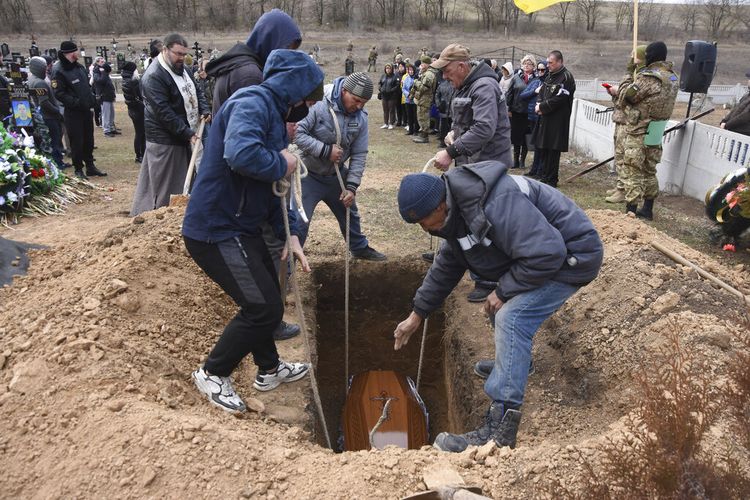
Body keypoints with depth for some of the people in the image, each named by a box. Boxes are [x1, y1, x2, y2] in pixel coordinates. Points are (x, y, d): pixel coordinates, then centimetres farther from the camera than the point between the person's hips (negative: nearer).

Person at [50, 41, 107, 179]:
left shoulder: (79, 67, 11)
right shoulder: (58, 71, -13)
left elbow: (87, 84, 22)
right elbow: (59, 93, -18)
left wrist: (92, 99, 8)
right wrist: (75, 102, -23)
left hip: (87, 110, 7)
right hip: (73, 112, -7)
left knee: (89, 140, 14)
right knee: (77, 141, -1)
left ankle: (90, 166, 24)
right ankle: (78, 169, 9)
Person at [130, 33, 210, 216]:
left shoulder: (183, 69, 10)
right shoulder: (153, 77, -18)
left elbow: (196, 92, 18)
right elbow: (164, 112, -23)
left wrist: (204, 110, -3)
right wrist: (188, 133, -25)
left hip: (184, 136, 9)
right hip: (165, 140, -9)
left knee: (183, 181, 15)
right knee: (164, 187, -2)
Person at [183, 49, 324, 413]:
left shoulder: (273, 113, 15)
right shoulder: (252, 103, -17)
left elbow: (272, 188, 18)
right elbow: (241, 154, -39)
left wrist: (290, 234, 9)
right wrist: (282, 164, -19)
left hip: (241, 228, 10)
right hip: (217, 231, -10)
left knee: (267, 298, 21)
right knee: (264, 308, -5)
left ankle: (269, 369, 41)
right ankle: (213, 373, 16)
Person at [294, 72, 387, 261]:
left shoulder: (361, 117, -6)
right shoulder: (319, 105, -24)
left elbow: (359, 154, -4)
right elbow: (297, 133, -26)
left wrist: (352, 186, -11)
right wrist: (326, 150, -29)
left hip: (337, 175, 6)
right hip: (310, 175, -6)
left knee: (350, 214, 22)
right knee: (300, 222, -6)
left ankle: (360, 248, 46)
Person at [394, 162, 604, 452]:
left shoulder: (496, 203, -32)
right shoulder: (458, 210, 1)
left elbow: (546, 254, -33)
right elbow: (446, 266, 13)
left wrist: (504, 291, -21)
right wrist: (417, 314, 17)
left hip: (571, 255, -10)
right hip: (543, 251, 10)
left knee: (511, 318, -23)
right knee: (500, 309, 21)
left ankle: (499, 431, -22)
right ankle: (514, 363, 46)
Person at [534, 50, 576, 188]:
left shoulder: (566, 77, -11)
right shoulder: (550, 76, 16)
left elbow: (559, 99, -18)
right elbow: (541, 93, 18)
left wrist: (542, 106, -12)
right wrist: (539, 105, -3)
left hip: (557, 121, -8)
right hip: (545, 119, 8)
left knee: (553, 151, -4)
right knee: (544, 149, 11)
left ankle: (551, 180, 3)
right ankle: (545, 177, 21)